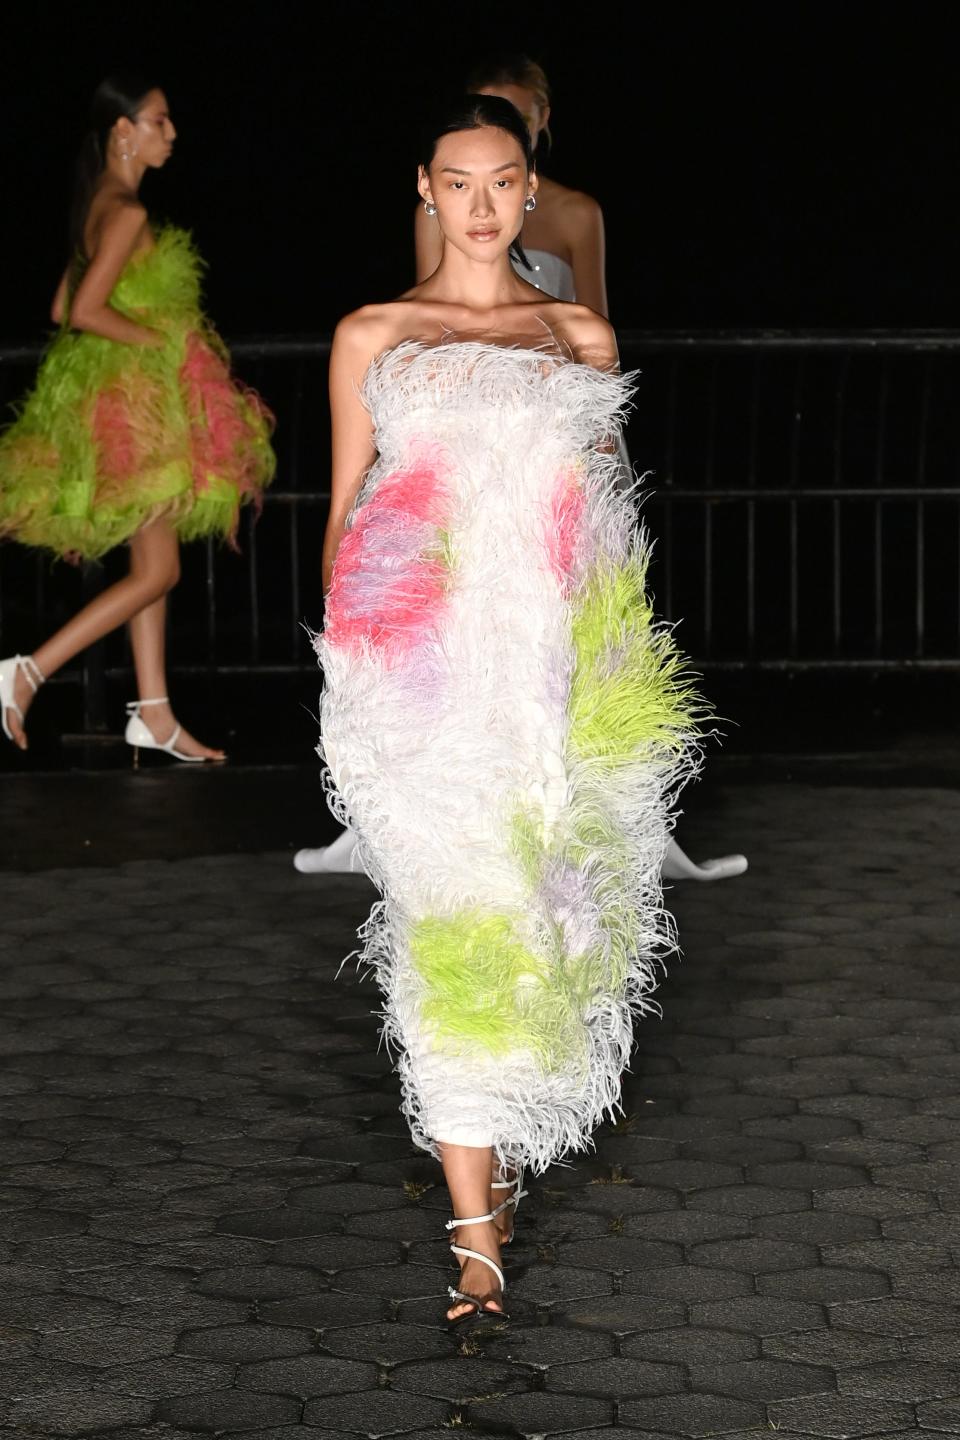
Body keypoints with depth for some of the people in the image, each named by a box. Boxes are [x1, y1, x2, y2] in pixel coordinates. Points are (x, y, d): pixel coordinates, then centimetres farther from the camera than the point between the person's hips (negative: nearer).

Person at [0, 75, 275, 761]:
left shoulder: (99, 205, 11)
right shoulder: (128, 213, -17)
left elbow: (62, 308, 15)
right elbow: (86, 311, -25)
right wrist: (159, 339, -16)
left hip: (130, 399, 10)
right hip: (136, 401, -10)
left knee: (150, 565, 12)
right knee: (158, 571, -5)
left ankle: (154, 713, 14)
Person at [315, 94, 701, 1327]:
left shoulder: (583, 336, 15)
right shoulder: (372, 336, 12)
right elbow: (345, 510, 13)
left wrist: (621, 659, 13)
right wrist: (342, 662, 8)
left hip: (560, 651, 2)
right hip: (422, 656, -2)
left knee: (547, 895, 4)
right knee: (455, 918, -10)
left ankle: (500, 1137, 29)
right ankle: (478, 1233, -9)